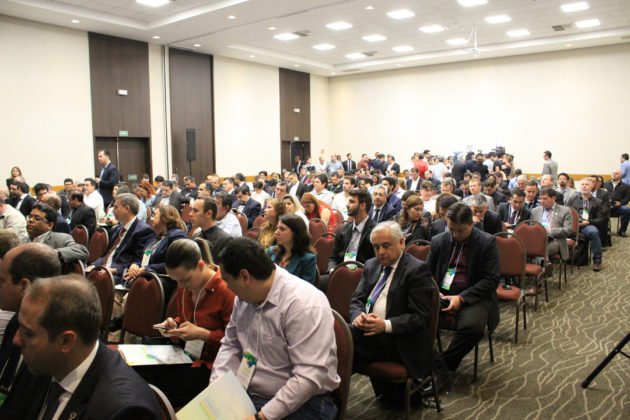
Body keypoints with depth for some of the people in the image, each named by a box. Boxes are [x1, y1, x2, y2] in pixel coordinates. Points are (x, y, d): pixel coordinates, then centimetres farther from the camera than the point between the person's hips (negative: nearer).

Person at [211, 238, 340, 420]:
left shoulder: (305, 304, -21)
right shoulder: (244, 297, 6)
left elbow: (310, 377, -24)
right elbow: (230, 345, 14)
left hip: (301, 404, -7)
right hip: (248, 396, 7)